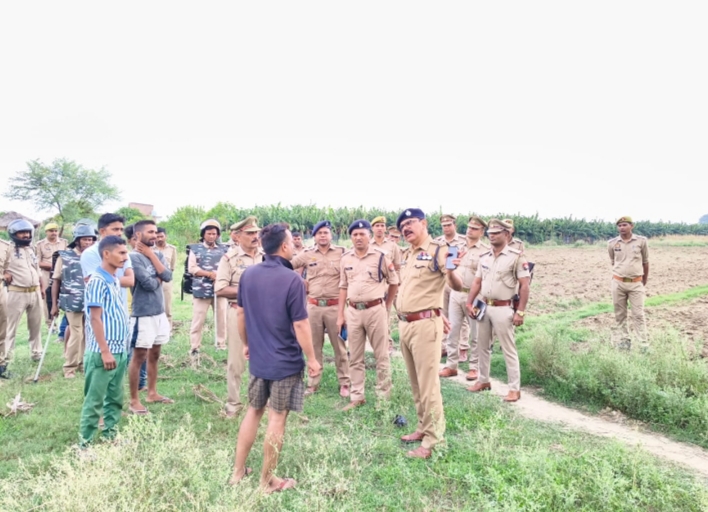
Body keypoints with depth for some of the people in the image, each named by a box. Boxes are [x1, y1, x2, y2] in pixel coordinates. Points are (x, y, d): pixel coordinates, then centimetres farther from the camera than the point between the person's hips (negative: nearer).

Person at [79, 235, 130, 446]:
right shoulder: (97, 281, -15)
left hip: (120, 349, 8)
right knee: (95, 400, 2)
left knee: (115, 398, 17)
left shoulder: (115, 279, 10)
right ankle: (85, 442, 14)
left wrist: (116, 349, 17)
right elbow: (95, 318, -17)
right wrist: (105, 351, -19)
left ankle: (110, 435, 29)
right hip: (103, 352, -8)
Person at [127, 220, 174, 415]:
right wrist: (159, 279, -1)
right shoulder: (133, 256, -14)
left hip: (160, 311, 8)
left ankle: (152, 393, 30)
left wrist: (151, 255, -7)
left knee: (154, 354, 16)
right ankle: (134, 400, 12)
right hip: (143, 314, -7)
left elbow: (168, 276, -7)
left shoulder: (157, 254, 9)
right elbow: (149, 283, -21)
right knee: (139, 356, 1)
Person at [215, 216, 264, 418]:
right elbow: (220, 289, -12)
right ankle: (233, 404, 22)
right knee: (236, 361, 7)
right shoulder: (230, 257, -6)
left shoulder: (266, 256, 5)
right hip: (239, 313, -3)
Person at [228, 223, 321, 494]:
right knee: (277, 419, 6)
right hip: (286, 361, -6)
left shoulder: (248, 274, 0)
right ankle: (268, 481, 19)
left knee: (253, 411, 21)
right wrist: (312, 359, -7)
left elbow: (241, 313, 9)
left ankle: (238, 471, 30)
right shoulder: (292, 280, -20)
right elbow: (300, 325, -18)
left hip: (258, 358, 6)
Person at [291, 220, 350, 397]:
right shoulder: (306, 254, 4)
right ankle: (313, 384, 23)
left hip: (335, 306, -2)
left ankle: (344, 383, 18)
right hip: (313, 306, 2)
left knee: (340, 346, 6)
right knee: (314, 346, 12)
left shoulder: (341, 252, -2)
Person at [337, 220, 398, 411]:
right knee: (355, 358, 11)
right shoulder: (345, 258, 7)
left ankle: (383, 397, 19)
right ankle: (357, 397, 23)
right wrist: (340, 315, 8)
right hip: (353, 311, 4)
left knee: (381, 356, 6)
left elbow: (394, 282, 3)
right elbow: (343, 287, 12)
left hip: (375, 310, -4)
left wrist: (386, 307, 5)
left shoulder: (381, 256, -6)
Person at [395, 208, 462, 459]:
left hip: (425, 325, -8)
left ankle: (432, 440, 9)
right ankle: (423, 428, 33)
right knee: (416, 384, 18)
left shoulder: (437, 251, -11)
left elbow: (458, 286, -20)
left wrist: (450, 269, -41)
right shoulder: (406, 255, 14)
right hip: (404, 324, 8)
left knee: (428, 385, -2)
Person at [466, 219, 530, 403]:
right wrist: (469, 304, 5)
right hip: (484, 307, 7)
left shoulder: (516, 256, -9)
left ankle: (515, 388, 11)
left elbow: (524, 286, -11)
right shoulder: (484, 257, 9)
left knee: (508, 349, 0)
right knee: (482, 346, 15)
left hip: (503, 309, -6)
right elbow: (477, 282, 13)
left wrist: (520, 312, -16)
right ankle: (483, 380, 30)